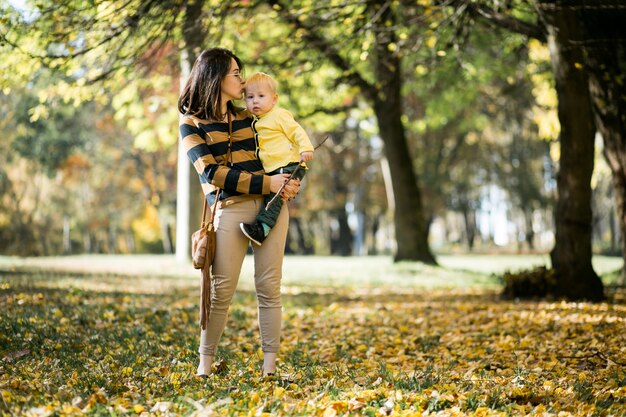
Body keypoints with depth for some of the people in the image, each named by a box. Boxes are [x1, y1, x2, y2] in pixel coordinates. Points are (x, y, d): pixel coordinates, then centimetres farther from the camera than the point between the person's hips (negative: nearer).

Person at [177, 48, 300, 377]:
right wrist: (268, 183, -13)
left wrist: (289, 182, 1)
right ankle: (205, 363, 11)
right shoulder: (192, 123, 4)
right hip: (230, 208, -4)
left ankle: (269, 367, 3)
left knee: (269, 287, 0)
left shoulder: (247, 117, 19)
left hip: (271, 205, 4)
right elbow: (212, 173, -8)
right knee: (222, 291, -3)